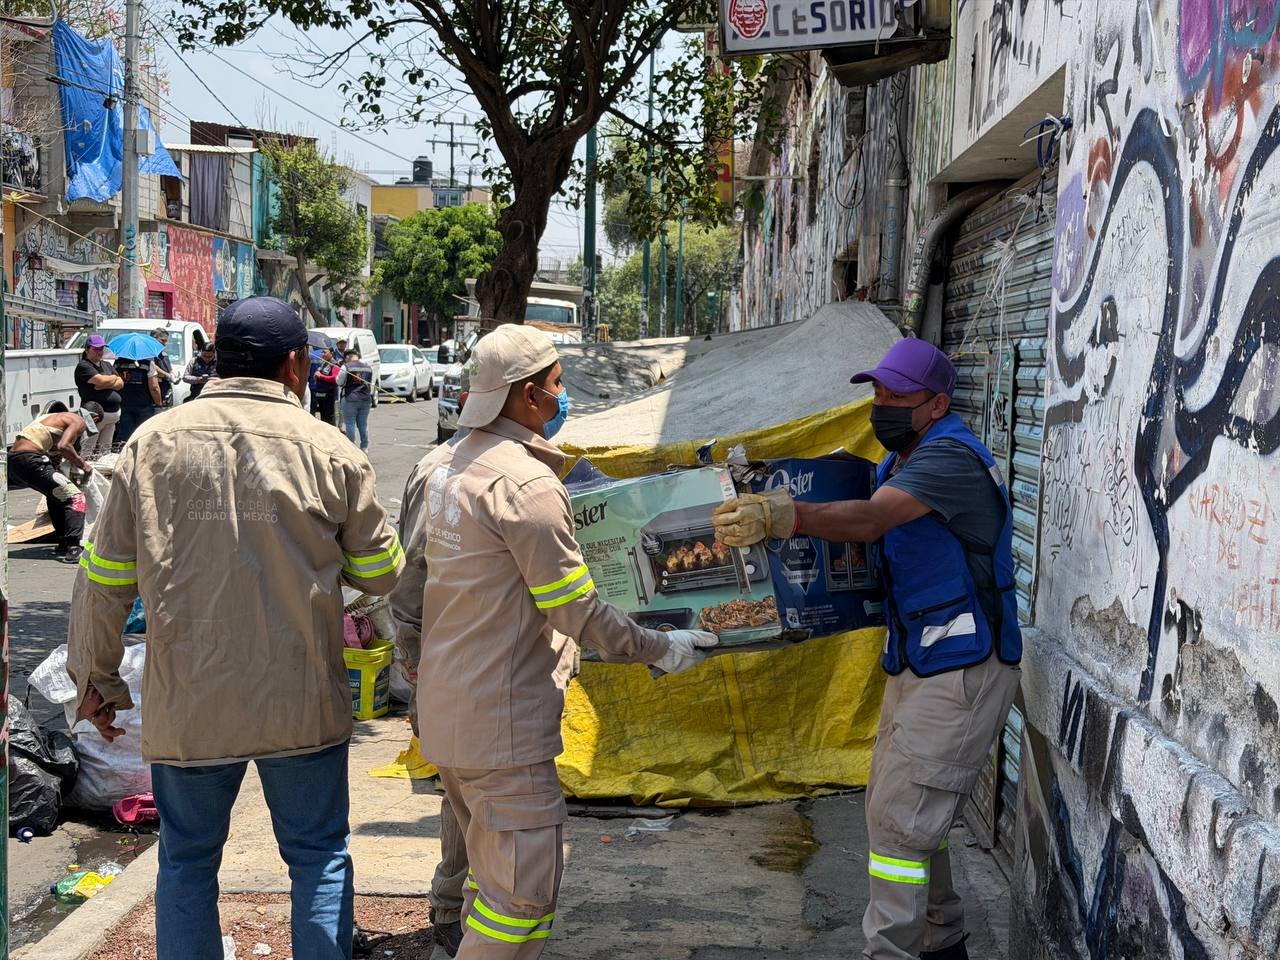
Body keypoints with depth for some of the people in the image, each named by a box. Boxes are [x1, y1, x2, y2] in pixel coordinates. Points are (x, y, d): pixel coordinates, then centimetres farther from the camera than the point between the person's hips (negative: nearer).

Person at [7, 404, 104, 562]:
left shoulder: (64, 418, 30)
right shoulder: (79, 421, 2)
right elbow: (63, 446, -16)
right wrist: (82, 464, -2)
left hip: (12, 460, 10)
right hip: (29, 459, -10)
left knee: (56, 494, 29)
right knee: (75, 498, -8)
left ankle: (63, 545, 29)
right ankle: (72, 550, -20)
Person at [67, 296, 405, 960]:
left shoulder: (153, 443, -3)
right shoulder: (328, 451, -7)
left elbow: (103, 580, 1)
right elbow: (381, 575, 2)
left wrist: (95, 679, 13)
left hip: (187, 706, 1)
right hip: (302, 704, -1)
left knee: (186, 864, 16)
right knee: (319, 858, 14)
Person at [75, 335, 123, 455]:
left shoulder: (107, 365, 20)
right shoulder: (83, 366, -3)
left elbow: (121, 384, 10)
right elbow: (101, 380, -16)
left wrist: (106, 385, -9)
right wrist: (113, 378, 5)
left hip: (113, 413, 7)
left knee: (105, 450, 10)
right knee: (86, 452, -10)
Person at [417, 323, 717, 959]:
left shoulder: (445, 465, 7)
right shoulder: (527, 483, -20)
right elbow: (577, 612, -17)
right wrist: (662, 649, -7)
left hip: (446, 708, 10)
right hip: (503, 720, -10)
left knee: (492, 872, 21)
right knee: (523, 891, -2)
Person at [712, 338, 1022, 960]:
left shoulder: (952, 457, -19)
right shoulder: (897, 462, 14)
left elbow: (870, 519, -33)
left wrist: (788, 517, -48)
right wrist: (776, 518, -5)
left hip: (963, 670, -10)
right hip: (914, 666, 10)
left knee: (900, 818, -11)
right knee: (893, 809, 16)